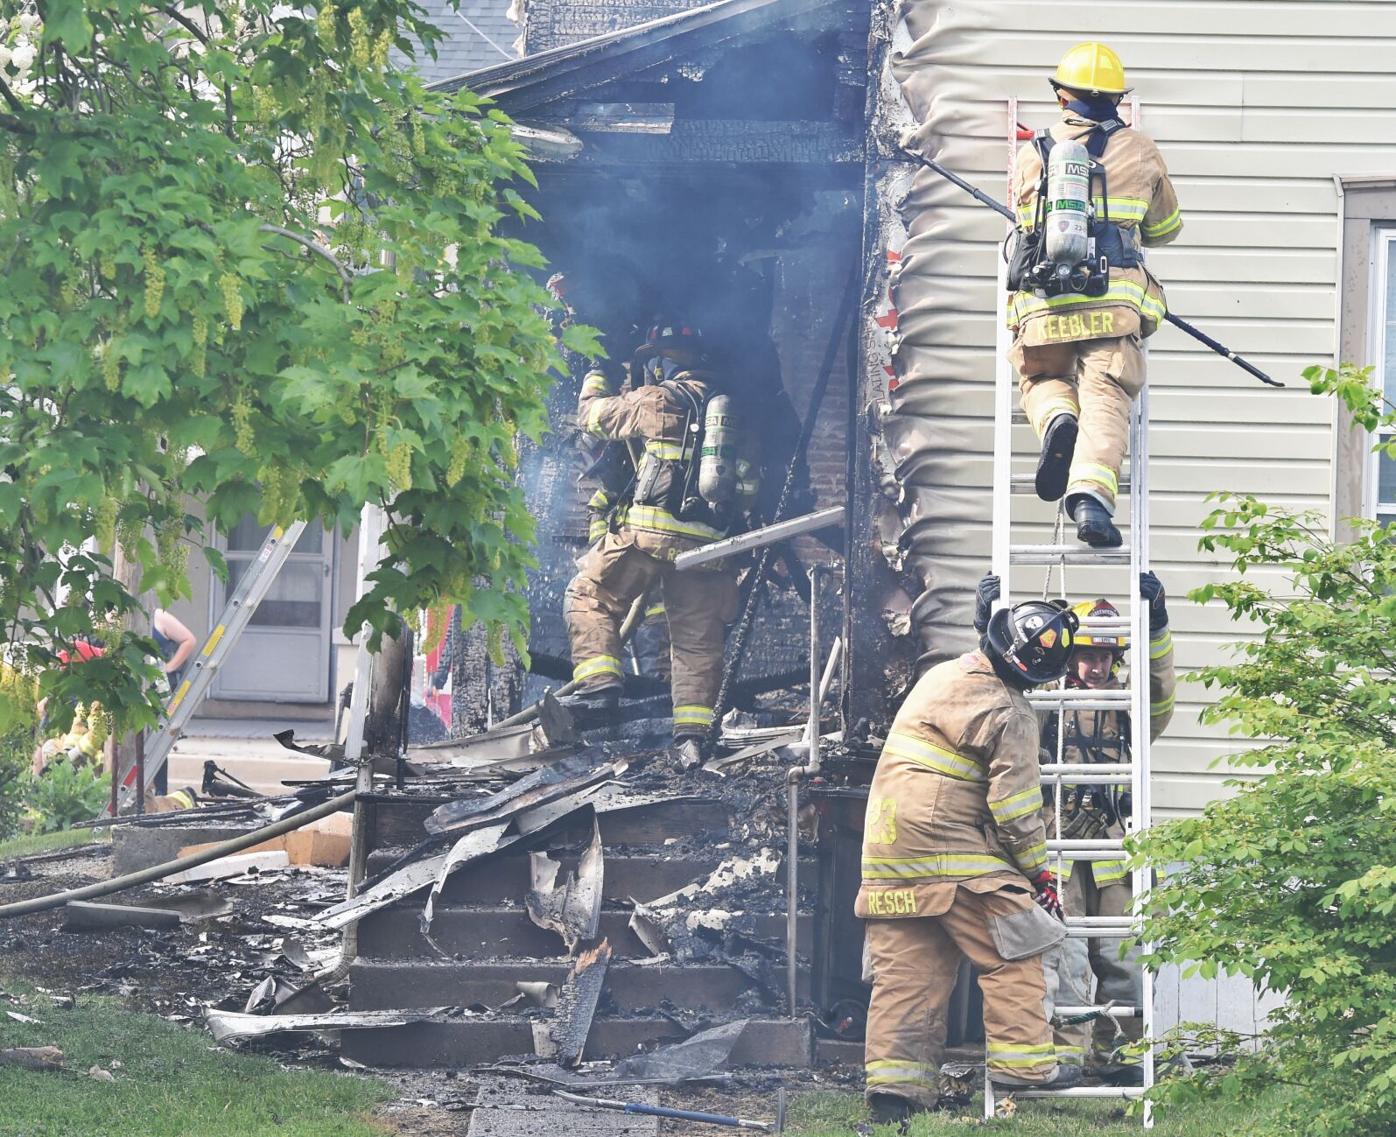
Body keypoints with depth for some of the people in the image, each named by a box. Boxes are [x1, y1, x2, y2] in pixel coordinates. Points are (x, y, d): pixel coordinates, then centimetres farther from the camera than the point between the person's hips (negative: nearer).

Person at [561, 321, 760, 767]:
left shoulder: (659, 400, -1)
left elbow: (593, 414, 12)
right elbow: (749, 483, 19)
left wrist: (596, 379, 30)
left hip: (652, 529, -5)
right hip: (710, 541, 5)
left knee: (589, 596, 9)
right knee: (697, 637, 9)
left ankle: (599, 680, -7)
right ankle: (691, 733, 2)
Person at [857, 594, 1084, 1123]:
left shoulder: (939, 677, 16)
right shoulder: (1008, 715, -11)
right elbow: (1016, 806, -11)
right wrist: (1039, 872, -1)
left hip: (886, 854, 8)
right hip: (954, 856, -8)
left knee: (905, 971, 6)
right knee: (1013, 955, 2)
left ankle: (893, 1083, 1)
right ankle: (1022, 1060, 1)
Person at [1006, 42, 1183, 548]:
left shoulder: (1031, 154, 12)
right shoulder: (1140, 152, 13)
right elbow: (1167, 228, 27)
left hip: (1042, 304, 1)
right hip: (1114, 304, -1)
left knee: (1041, 380, 24)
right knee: (1105, 400, -6)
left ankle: (1056, 418, -11)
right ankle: (1090, 493, -31)